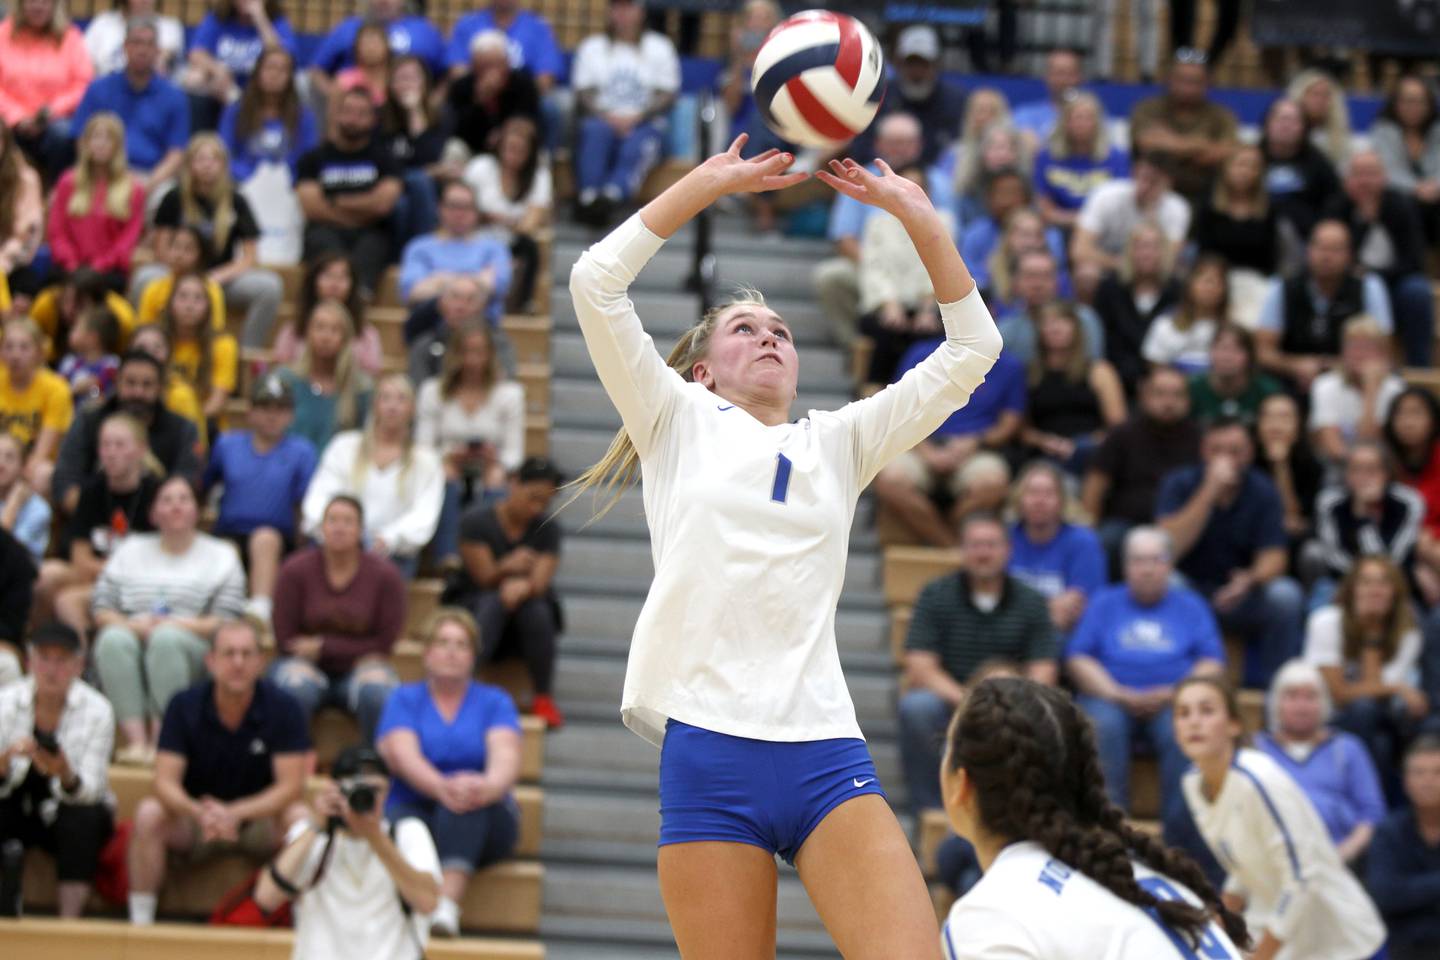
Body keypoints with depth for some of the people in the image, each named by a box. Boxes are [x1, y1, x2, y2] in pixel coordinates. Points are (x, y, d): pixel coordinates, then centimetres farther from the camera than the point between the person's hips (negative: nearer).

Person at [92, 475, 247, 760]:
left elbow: (227, 622, 1)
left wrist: (176, 625, -13)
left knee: (166, 638, -37)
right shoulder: (131, 550, 23)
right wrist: (131, 625, -9)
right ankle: (136, 740, -43)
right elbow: (100, 609, 12)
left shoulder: (220, 555, 15)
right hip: (133, 634, 2)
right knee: (114, 639, -34)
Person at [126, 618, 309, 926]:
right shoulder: (184, 706, -10)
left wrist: (236, 813, -32)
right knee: (149, 814, -29)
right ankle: (140, 921, -22)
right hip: (194, 818, 1)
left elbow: (291, 785, -16)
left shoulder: (283, 707, -12)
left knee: (300, 819, -31)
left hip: (260, 820, 0)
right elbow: (165, 782, -16)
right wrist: (201, 812, -38)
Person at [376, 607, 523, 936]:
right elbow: (405, 758, -11)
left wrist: (489, 786, -37)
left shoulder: (494, 702, 9)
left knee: (470, 790, -34)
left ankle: (447, 904, -51)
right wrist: (442, 788, -34)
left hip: (481, 826, 0)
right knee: (399, 824, -35)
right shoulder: (404, 700, 8)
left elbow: (506, 759, -10)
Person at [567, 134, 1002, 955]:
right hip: (707, 750, -2)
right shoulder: (679, 424, 16)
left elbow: (972, 348, 19)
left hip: (826, 754, 2)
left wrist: (914, 212, 14)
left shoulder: (839, 443, 22)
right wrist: (714, 181, 8)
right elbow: (596, 281, 5)